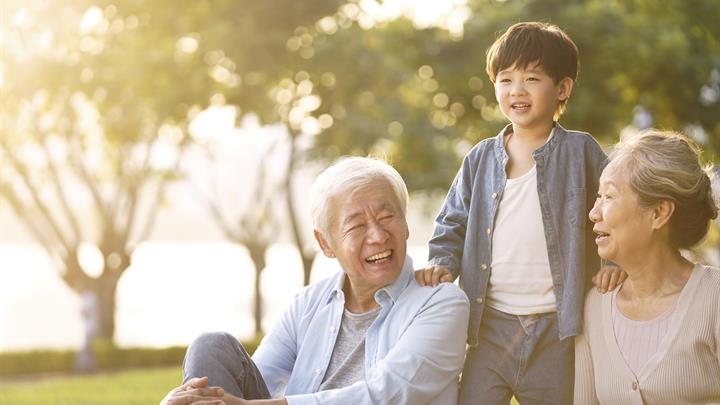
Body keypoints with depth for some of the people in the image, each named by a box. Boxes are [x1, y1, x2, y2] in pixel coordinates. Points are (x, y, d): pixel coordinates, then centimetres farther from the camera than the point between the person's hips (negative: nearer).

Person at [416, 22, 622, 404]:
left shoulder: (580, 151, 1)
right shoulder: (481, 158, 8)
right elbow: (453, 223, 15)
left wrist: (617, 259, -7)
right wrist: (442, 263, -2)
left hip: (554, 332, -2)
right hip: (490, 327, 2)